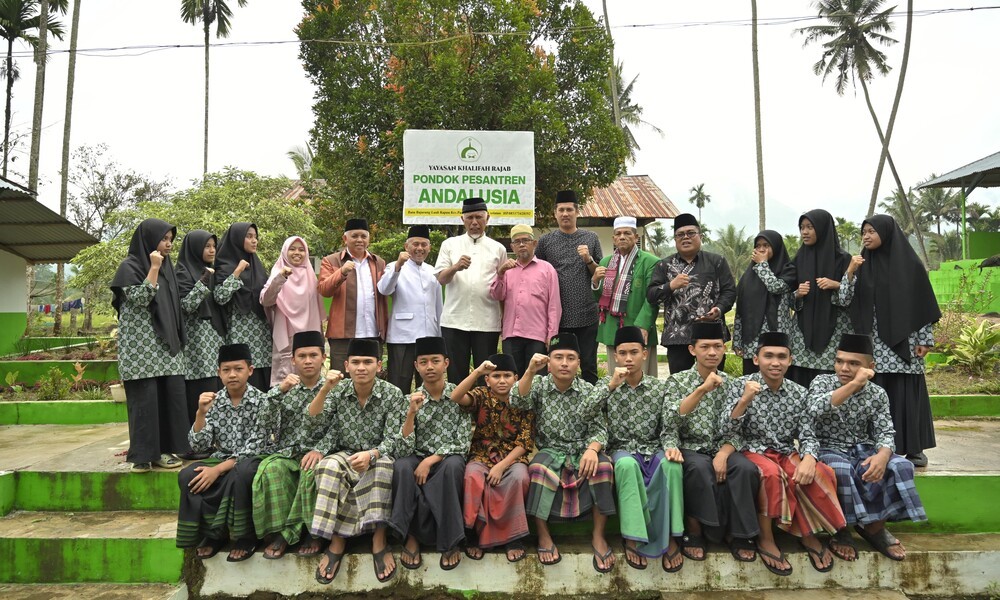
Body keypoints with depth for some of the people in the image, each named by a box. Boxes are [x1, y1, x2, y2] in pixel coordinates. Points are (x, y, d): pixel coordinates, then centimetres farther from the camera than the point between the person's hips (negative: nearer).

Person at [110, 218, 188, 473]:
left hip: (166, 343, 7)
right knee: (144, 397, -7)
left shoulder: (166, 267, 17)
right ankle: (143, 454, -1)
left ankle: (163, 450, 7)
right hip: (140, 344, -6)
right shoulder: (130, 266, -3)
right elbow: (140, 299, -16)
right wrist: (154, 268, -13)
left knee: (170, 394, 1)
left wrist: (177, 341, 14)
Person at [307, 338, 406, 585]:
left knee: (384, 465, -36)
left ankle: (379, 541, -24)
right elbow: (315, 423, -13)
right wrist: (325, 389, -27)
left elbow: (392, 441, -14)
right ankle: (337, 541, -21)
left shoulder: (393, 394, -10)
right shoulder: (338, 391, -3)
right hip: (345, 455, 2)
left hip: (378, 456, -1)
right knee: (328, 467, -32)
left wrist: (371, 455, -34)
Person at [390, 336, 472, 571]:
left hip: (448, 460, -1)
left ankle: (450, 541, -25)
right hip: (419, 458, 2)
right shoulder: (411, 399, 1)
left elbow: (462, 444, -7)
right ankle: (411, 535, -20)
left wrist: (431, 461, -20)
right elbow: (406, 448, -8)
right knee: (401, 466, -32)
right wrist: (411, 412, -21)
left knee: (452, 465, -36)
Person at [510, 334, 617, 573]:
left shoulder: (589, 392, 2)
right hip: (550, 450, -1)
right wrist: (530, 371, -32)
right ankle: (543, 535, -17)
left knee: (604, 466, -30)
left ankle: (598, 535, -14)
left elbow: (599, 428, 0)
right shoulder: (540, 386, 2)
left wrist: (592, 449, -23)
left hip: (582, 450, 1)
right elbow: (517, 402, -17)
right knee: (538, 468, -34)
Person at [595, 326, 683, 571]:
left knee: (671, 464, -34)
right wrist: (612, 385, -19)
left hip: (653, 448, 1)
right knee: (628, 465, -38)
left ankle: (668, 537, -22)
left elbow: (668, 428, 4)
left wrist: (670, 447, -19)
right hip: (622, 450, -1)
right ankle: (632, 537, -28)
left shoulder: (658, 387, 6)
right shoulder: (606, 385, 5)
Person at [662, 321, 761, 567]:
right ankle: (694, 529, -14)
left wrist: (724, 453, -19)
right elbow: (670, 422, -19)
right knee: (700, 468, -35)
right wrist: (702, 389, -26)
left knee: (746, 469, -28)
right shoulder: (677, 380, -1)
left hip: (721, 448, 3)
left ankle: (737, 533, -9)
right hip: (690, 448, -2)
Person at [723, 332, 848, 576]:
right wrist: (745, 400, -28)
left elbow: (807, 436, 2)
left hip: (787, 453, 3)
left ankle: (809, 534, -1)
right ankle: (766, 539, -17)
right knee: (772, 473, -35)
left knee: (819, 475, -27)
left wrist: (808, 459, -21)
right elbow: (728, 433, -13)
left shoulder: (799, 393, 5)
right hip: (753, 452, -3)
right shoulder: (739, 386, -5)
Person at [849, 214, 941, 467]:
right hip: (874, 343, 2)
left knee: (907, 392, 2)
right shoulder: (863, 265, 8)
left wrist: (924, 338, -4)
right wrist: (857, 339, -4)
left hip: (903, 340, -2)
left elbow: (922, 302, -1)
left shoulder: (909, 263, -1)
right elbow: (856, 304, 7)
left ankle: (913, 447, 13)